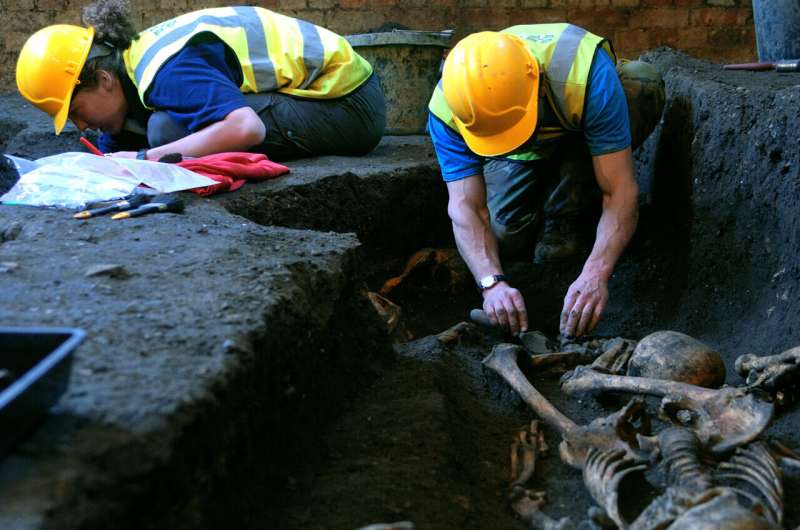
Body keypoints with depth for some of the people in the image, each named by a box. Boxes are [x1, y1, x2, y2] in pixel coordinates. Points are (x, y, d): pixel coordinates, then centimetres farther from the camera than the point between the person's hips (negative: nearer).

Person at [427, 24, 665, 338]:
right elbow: (465, 207, -34)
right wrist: (492, 283, -50)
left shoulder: (586, 74, -42)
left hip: (585, 139, -1)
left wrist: (594, 275, -56)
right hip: (522, 159, 1)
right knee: (505, 234, -27)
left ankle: (563, 222, -18)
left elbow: (620, 191, -43)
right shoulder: (446, 109, -34)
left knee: (643, 83, -34)